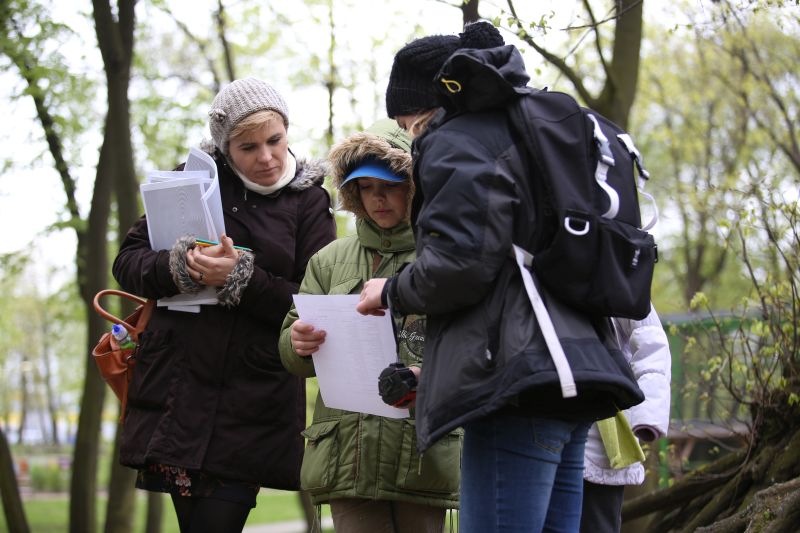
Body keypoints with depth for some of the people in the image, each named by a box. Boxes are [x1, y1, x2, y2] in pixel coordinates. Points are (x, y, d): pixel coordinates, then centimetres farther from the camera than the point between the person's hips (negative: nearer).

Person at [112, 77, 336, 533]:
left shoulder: (309, 202, 4)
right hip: (176, 389, 2)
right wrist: (175, 267, -13)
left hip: (252, 405, -2)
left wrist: (242, 280, -17)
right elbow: (128, 262, 8)